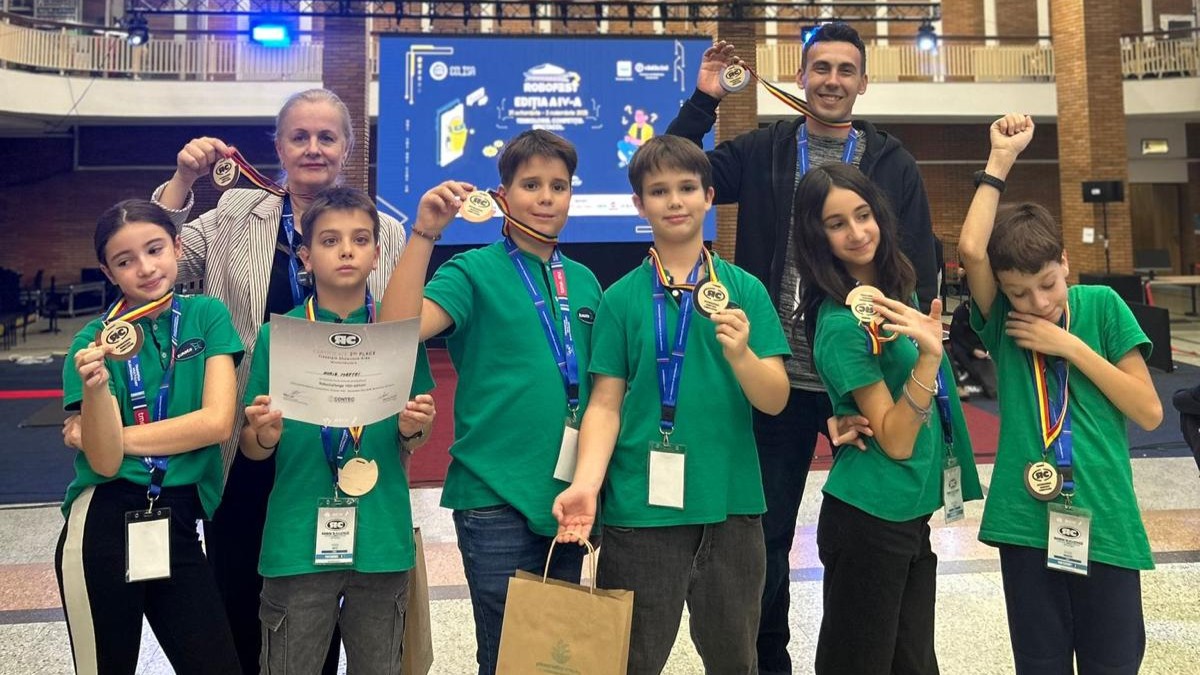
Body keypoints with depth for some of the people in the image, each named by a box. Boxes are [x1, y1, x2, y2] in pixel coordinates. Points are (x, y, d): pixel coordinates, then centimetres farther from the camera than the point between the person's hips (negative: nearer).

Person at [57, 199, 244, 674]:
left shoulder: (207, 316, 1)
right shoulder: (94, 339, -2)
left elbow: (217, 422, -10)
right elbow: (104, 460, -11)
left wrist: (121, 438, -8)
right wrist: (95, 385, -26)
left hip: (178, 526, 1)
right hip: (101, 528, -1)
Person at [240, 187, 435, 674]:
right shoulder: (278, 334, -3)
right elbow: (252, 449, 3)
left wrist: (413, 429, -14)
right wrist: (265, 435, -18)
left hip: (382, 538, 1)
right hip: (297, 540, -1)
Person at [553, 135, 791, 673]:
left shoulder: (745, 289, 1)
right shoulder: (622, 297, 0)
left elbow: (775, 401, -2)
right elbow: (606, 404, -2)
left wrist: (741, 354, -21)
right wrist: (585, 484, -15)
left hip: (731, 505, 1)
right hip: (640, 508, -1)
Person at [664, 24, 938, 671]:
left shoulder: (894, 165, 4)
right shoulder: (761, 151, 4)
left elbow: (919, 275, 2)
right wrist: (703, 101, -8)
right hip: (778, 378, 0)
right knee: (766, 533, 12)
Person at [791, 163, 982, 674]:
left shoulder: (897, 290, 4)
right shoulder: (841, 324, -19)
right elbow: (896, 442, -21)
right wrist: (928, 355, -29)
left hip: (911, 511, 8)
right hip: (870, 517, -8)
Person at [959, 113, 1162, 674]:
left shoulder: (1102, 307, 1)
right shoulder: (1003, 321, 0)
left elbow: (1150, 413, -2)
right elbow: (971, 249, -19)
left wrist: (1072, 346, -10)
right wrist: (1001, 157, -12)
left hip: (1104, 521, 1)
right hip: (1027, 522, 0)